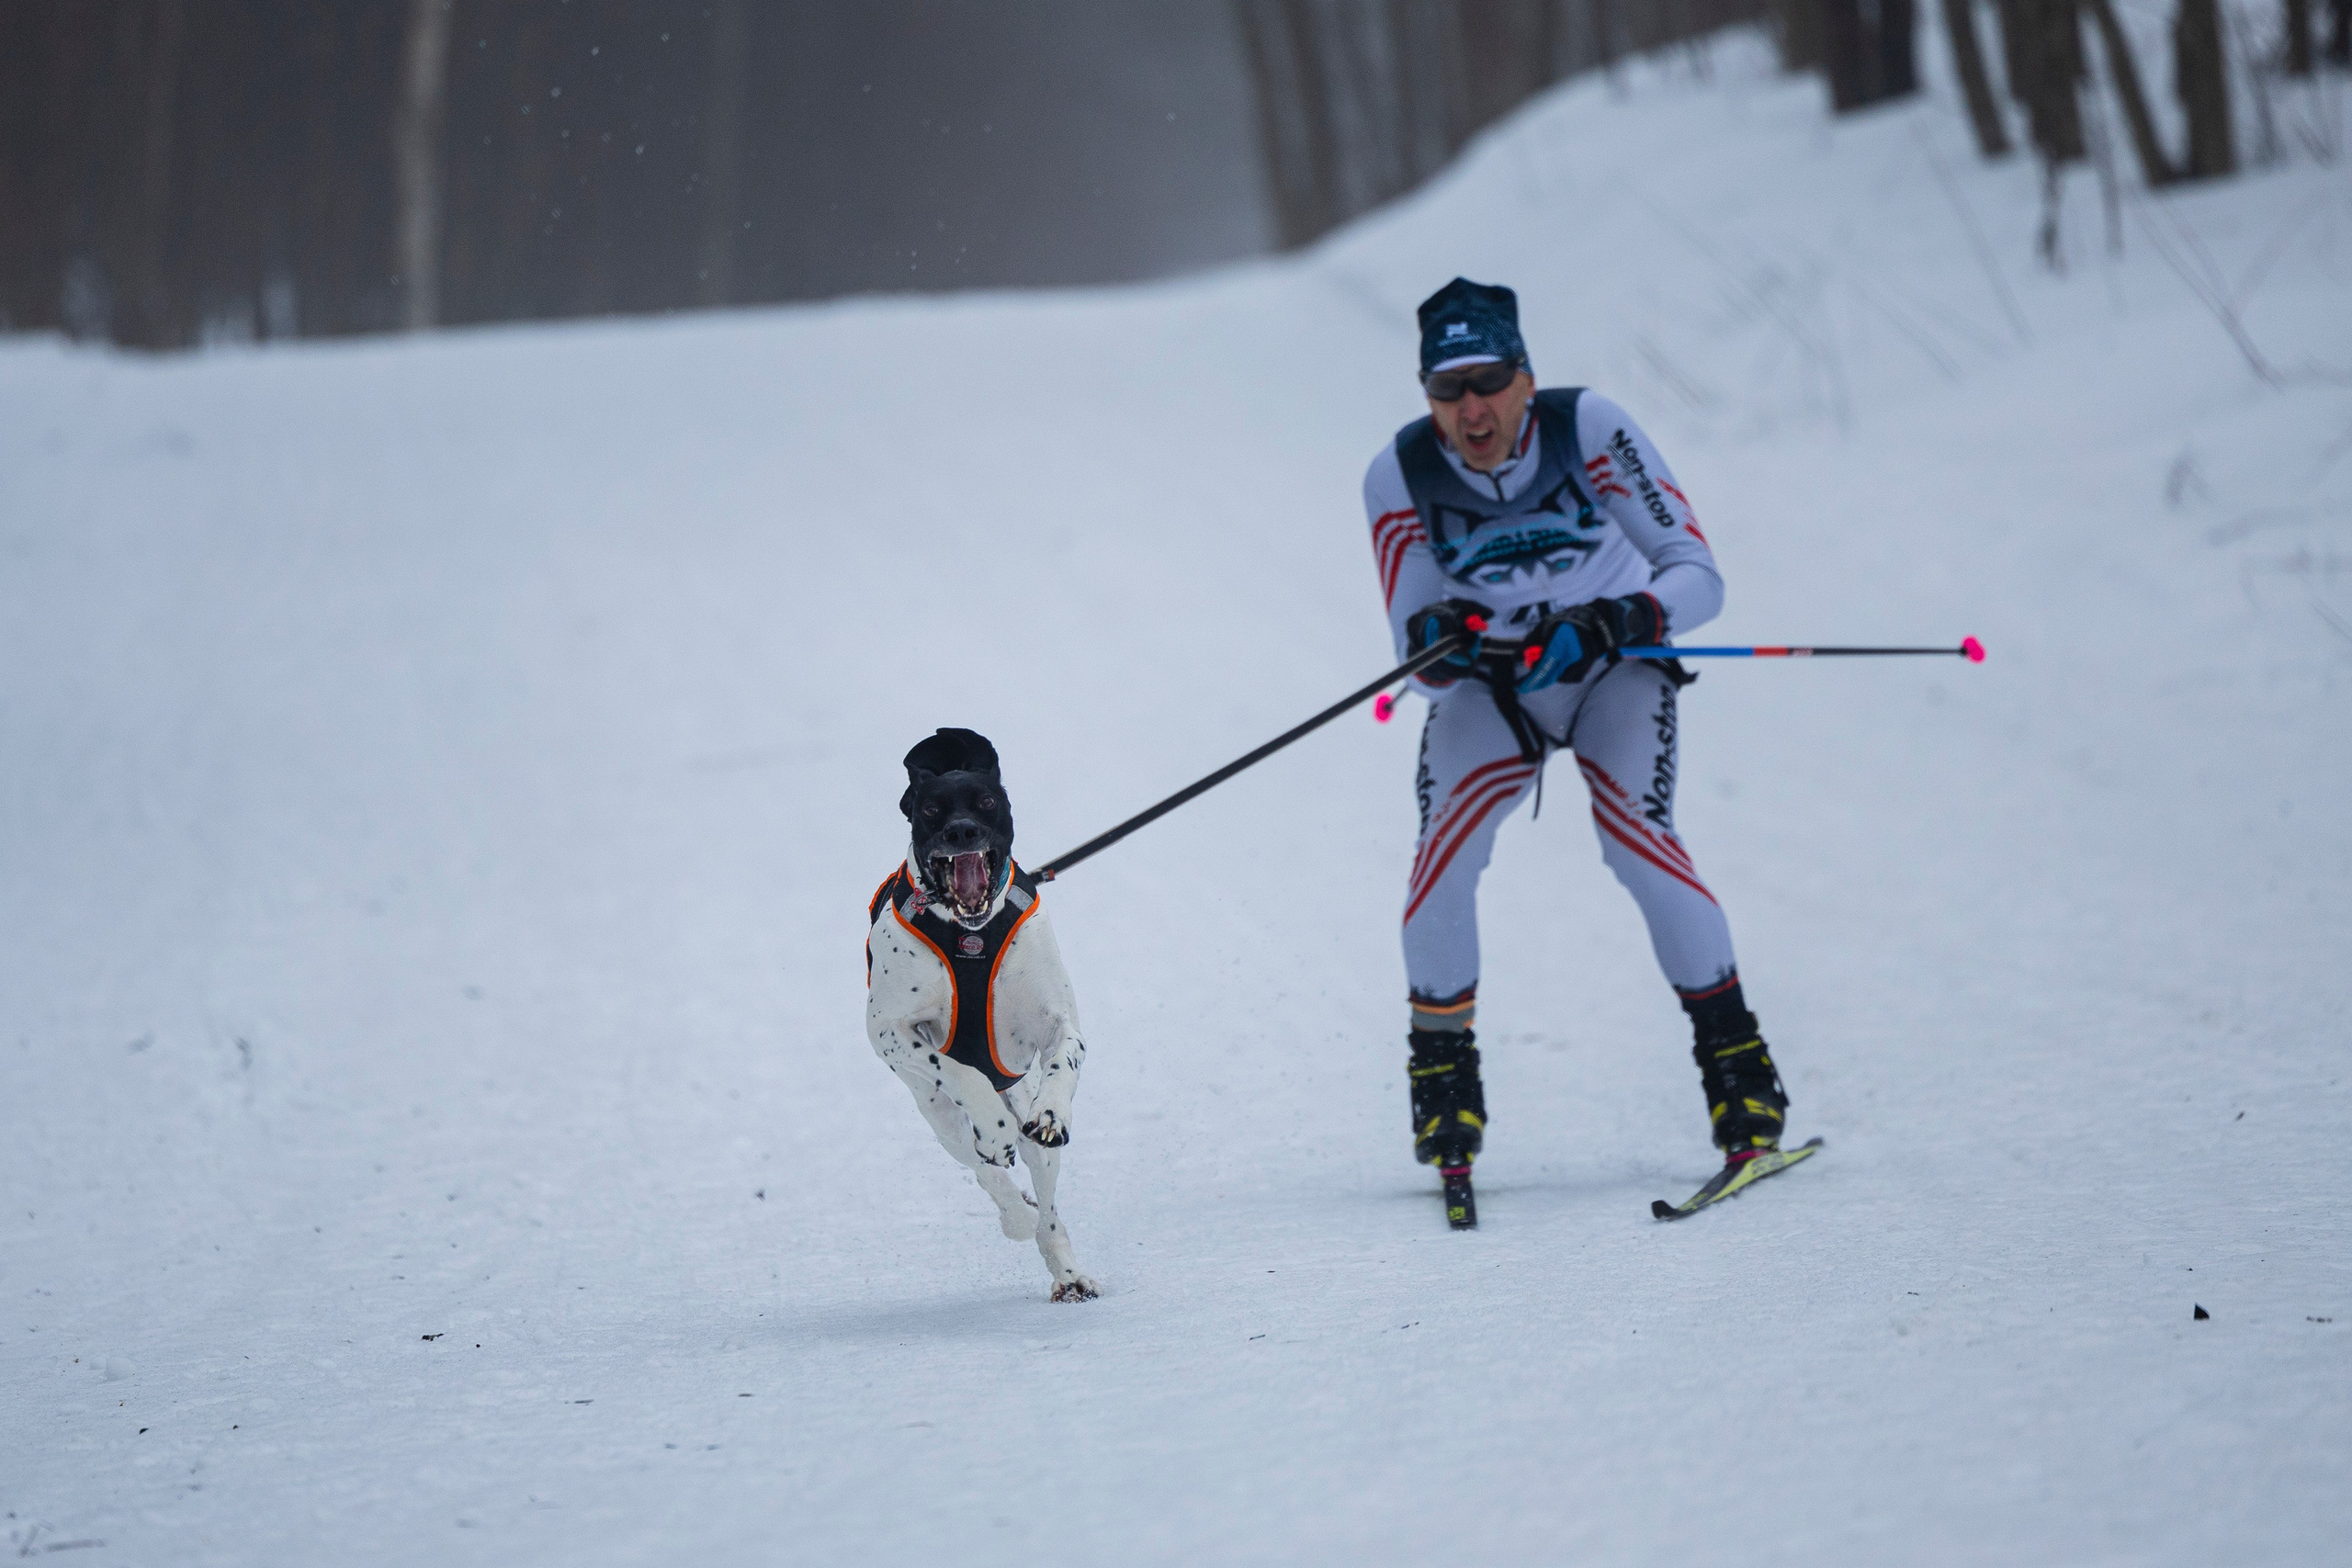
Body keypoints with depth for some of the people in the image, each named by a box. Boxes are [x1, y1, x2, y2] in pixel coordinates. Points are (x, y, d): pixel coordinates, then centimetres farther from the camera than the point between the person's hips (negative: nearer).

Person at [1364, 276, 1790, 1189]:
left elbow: (1696, 575, -26)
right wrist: (1437, 643, -41)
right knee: (1442, 861, -19)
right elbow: (1418, 657, -17)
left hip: (1613, 668, -1)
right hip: (1489, 686, 2)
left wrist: (1607, 625, -44)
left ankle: (1734, 1056, -8)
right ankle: (1444, 1074, 3)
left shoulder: (1588, 428, -26)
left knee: (1634, 837, -24)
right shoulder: (1400, 476, -21)